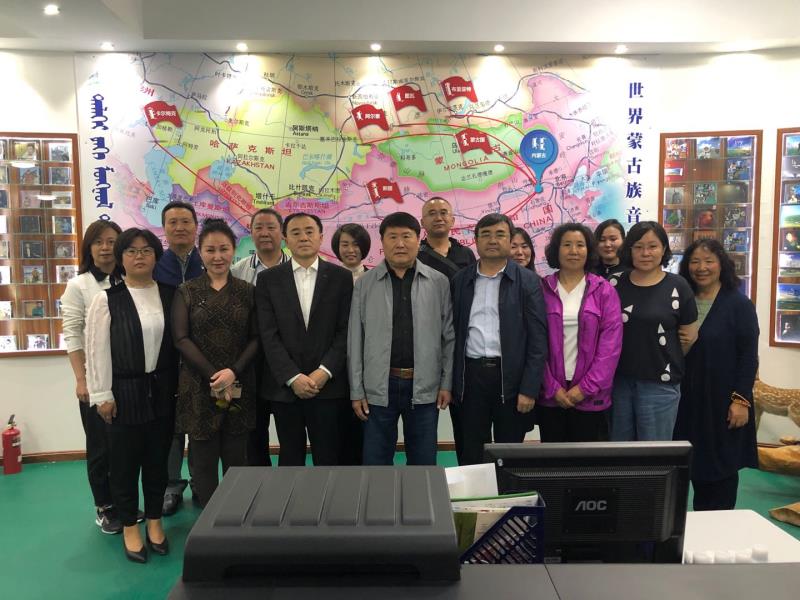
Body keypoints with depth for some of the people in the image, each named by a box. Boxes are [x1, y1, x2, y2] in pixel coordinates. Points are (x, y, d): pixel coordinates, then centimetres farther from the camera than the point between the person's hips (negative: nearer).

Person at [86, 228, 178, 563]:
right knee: (125, 462, 9)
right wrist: (102, 395, -8)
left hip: (162, 390, 3)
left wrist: (179, 384, 4)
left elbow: (178, 341, 6)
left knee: (158, 460, 13)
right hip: (124, 392, -3)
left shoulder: (169, 295, 3)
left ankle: (154, 521, 30)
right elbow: (97, 350, -6)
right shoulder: (107, 300, -6)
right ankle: (129, 526, 26)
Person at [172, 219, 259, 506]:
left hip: (240, 387, 1)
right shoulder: (186, 292, 3)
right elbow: (181, 338, -4)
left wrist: (233, 372, -13)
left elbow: (256, 338, 2)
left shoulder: (247, 291, 6)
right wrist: (214, 376, -12)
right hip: (199, 387, 0)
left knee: (236, 458, 7)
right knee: (203, 458, 6)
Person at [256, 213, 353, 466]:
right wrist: (293, 377, -11)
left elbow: (346, 331, -1)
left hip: (327, 385, -1)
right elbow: (269, 335, -2)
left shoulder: (341, 277, 3)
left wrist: (324, 372, -11)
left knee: (328, 459, 5)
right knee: (290, 459, 11)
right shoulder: (268, 279, 4)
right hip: (285, 387, 1)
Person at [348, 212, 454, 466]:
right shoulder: (365, 284, 1)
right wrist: (356, 391, -1)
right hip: (378, 387, 0)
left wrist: (447, 383, -1)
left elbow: (449, 337, 4)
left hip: (425, 387, 0)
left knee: (424, 464, 12)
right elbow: (355, 341, 2)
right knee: (375, 463, 10)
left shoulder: (439, 282, 2)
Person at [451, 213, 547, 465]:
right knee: (470, 456, 10)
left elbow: (538, 339, -4)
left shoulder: (528, 281, 0)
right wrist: (449, 382, 3)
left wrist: (529, 388, -10)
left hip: (511, 378, -2)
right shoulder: (460, 281, 8)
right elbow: (452, 332, 8)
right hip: (470, 376, 2)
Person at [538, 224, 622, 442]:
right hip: (550, 395, 1)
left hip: (590, 396, 0)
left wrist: (586, 387, -11)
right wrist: (552, 388, -8)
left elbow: (611, 344, -5)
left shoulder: (604, 291, 1)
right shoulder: (542, 289, 1)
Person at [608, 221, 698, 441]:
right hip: (617, 380, 2)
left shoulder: (677, 286, -4)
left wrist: (664, 360, 11)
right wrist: (628, 359, 6)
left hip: (660, 384, -2)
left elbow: (689, 338, 4)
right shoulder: (614, 283, 2)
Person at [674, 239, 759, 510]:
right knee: (695, 462, 11)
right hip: (689, 399, 4)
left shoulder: (739, 303, -5)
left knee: (722, 464, 6)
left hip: (724, 400, -4)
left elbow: (749, 355, -9)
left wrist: (741, 399, -14)